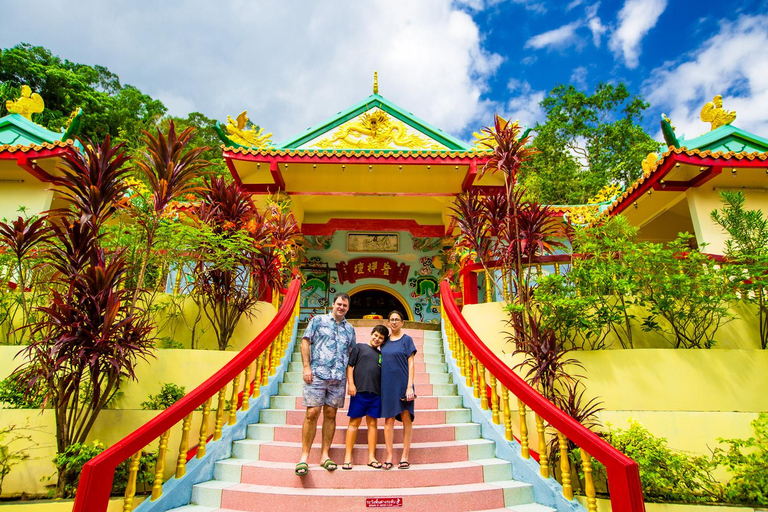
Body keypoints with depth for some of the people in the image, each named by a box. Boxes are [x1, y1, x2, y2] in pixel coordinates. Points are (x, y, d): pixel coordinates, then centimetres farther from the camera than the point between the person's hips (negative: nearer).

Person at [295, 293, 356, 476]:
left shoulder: (349, 328, 17)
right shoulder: (318, 320, 6)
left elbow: (352, 353, 21)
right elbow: (305, 341, 1)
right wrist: (307, 367, -8)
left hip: (339, 379, 4)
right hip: (317, 375, -3)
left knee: (330, 414, 6)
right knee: (312, 413, -6)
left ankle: (324, 454, 16)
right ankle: (305, 455, 5)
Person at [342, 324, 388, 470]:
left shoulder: (382, 355, 17)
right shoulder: (360, 347, 7)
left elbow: (384, 375, 19)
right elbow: (349, 365, 2)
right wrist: (350, 384, -7)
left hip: (376, 392, 4)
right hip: (359, 390, -4)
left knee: (373, 423, 7)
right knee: (354, 422, 1)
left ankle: (371, 457, 13)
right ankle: (348, 457, 7)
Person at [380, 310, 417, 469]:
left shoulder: (407, 339, -1)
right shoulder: (385, 341, 11)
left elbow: (411, 364, -4)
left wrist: (410, 386, -12)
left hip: (402, 383, -3)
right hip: (387, 384, 3)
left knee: (406, 418, 2)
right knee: (389, 419, 3)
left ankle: (405, 456, 10)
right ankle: (389, 456, 9)